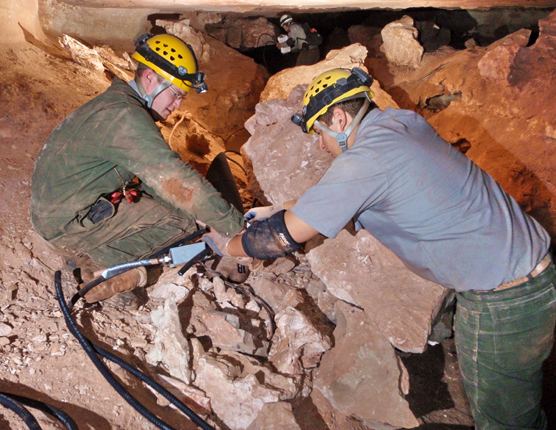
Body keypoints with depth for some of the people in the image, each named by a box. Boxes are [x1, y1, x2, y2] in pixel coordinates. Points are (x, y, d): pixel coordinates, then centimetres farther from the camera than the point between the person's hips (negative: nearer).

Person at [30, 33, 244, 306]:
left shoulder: (116, 102, 11)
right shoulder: (125, 116, -22)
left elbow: (156, 177, 11)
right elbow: (176, 181, -29)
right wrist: (237, 227, -26)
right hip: (70, 222, -10)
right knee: (183, 220, -13)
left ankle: (96, 255, 6)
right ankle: (106, 267, -9)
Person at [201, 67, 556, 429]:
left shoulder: (364, 158, -23)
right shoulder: (402, 121, 4)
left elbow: (289, 234, -17)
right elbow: (338, 196, 16)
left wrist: (228, 245, 1)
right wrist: (280, 209, 18)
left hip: (503, 303, -9)